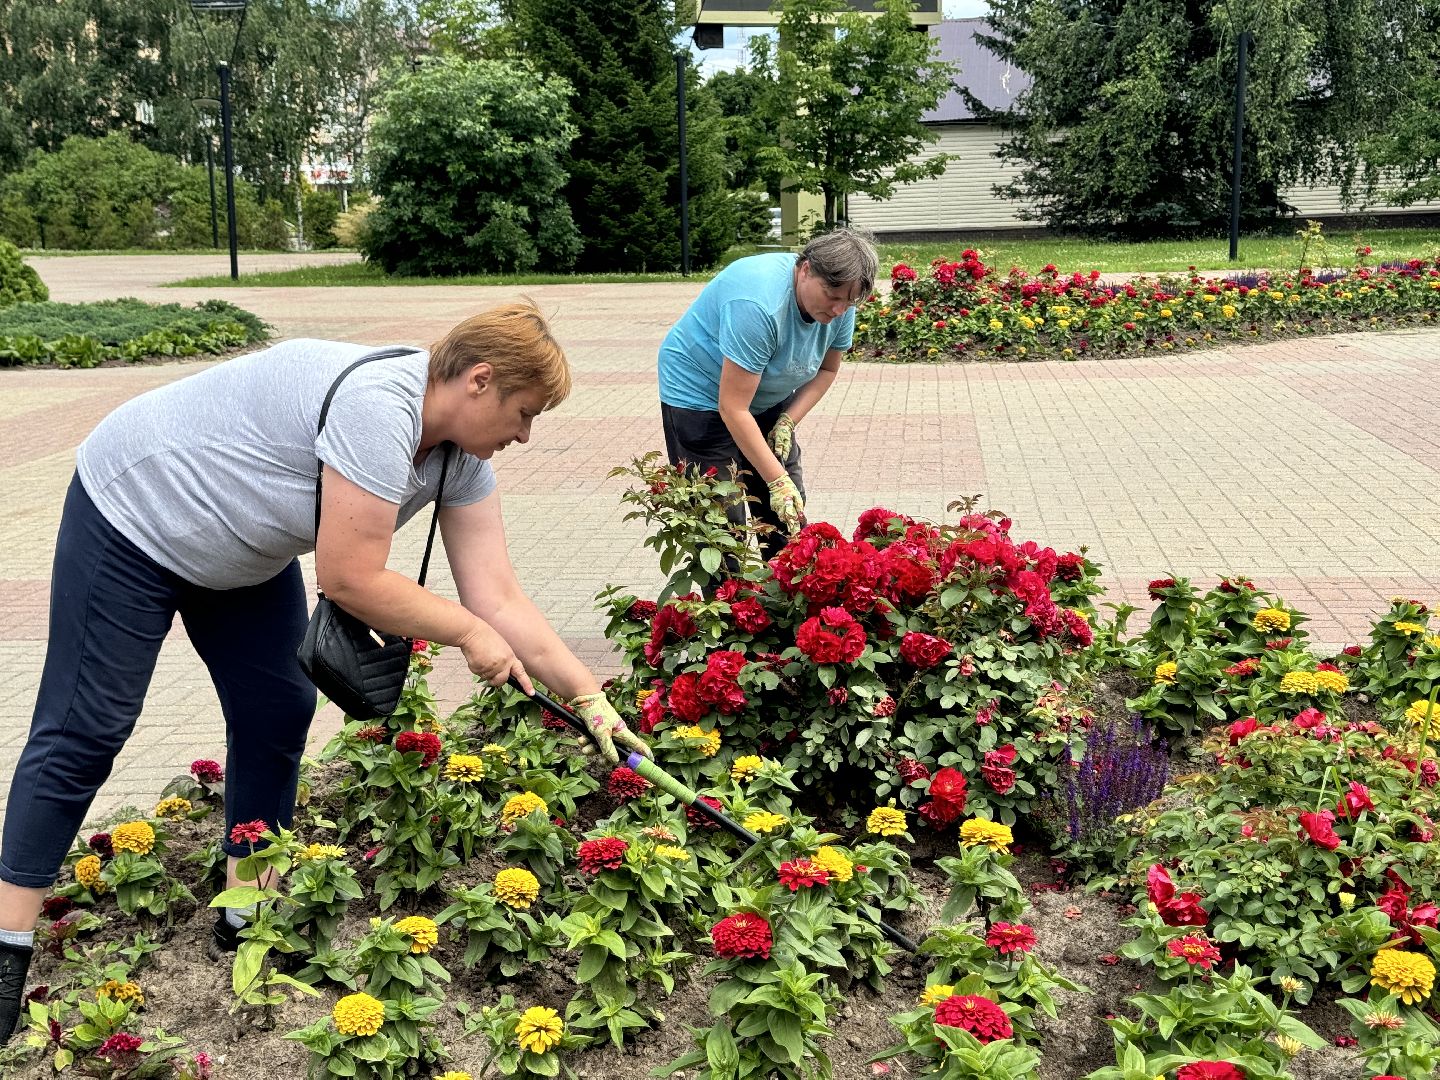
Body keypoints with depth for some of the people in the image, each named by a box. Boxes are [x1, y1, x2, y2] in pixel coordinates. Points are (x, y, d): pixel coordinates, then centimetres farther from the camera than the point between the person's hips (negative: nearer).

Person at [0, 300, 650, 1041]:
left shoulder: (461, 461, -8)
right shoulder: (377, 405, -35)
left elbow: (499, 601, -8)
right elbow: (350, 580, -33)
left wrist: (590, 700, -12)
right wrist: (467, 632, -20)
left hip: (243, 556, 8)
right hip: (133, 514, -8)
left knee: (276, 716, 5)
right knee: (85, 731, -4)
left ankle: (247, 914, 20)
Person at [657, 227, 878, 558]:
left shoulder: (840, 302, -13)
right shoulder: (759, 303, -36)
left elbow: (827, 369, 5)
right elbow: (733, 408, -34)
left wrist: (788, 421, -11)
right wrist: (777, 480, -33)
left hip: (770, 399, 7)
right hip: (701, 393, -7)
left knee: (790, 514, 2)